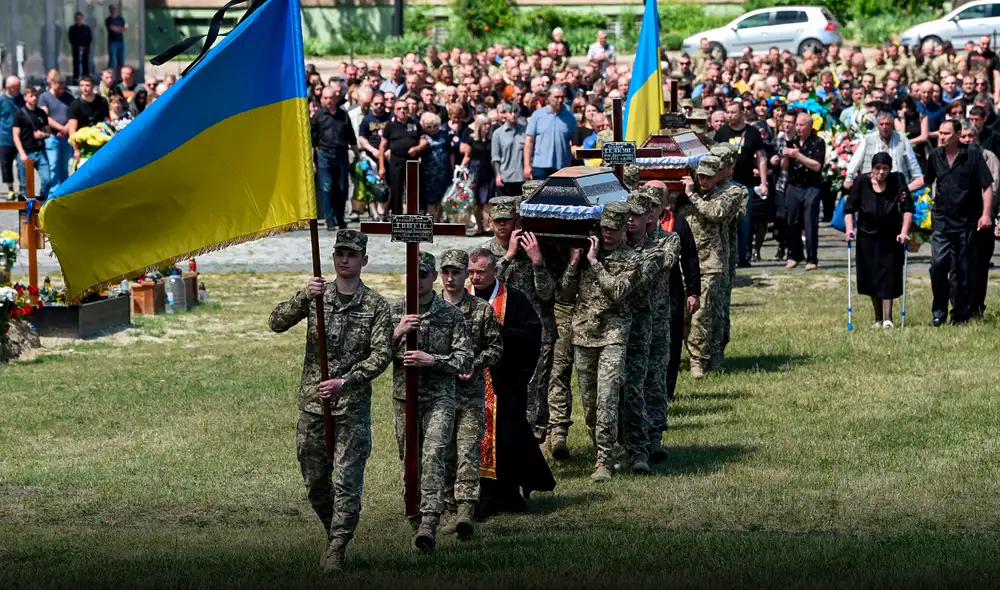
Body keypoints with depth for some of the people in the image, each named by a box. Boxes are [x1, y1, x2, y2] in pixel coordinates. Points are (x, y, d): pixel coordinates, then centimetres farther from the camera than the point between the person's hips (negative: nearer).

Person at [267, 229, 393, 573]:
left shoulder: (376, 306, -1)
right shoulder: (315, 297, 6)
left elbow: (381, 354, -9)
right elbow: (276, 323, -5)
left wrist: (345, 382, -20)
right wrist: (303, 298, -22)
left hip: (353, 406, -3)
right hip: (313, 403, 3)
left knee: (347, 481, -7)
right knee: (314, 481, 10)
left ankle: (337, 550, -2)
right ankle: (336, 534, 31)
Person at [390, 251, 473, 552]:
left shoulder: (452, 314, 1)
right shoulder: (395, 310, 6)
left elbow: (465, 360, -3)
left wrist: (431, 360, -16)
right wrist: (397, 333, -15)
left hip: (439, 397, -3)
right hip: (404, 397, 3)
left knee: (433, 456, -19)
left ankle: (429, 523, -28)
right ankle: (416, 523, 19)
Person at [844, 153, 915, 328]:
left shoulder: (897, 181, -9)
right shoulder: (862, 182, -7)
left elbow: (908, 208, -10)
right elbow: (849, 208, -2)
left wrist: (904, 232, -20)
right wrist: (849, 228, -15)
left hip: (890, 238, -2)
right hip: (867, 237, 2)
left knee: (888, 277, -8)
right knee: (871, 279, 7)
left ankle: (887, 318, -9)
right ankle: (878, 319, 18)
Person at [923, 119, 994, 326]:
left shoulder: (972, 154, -5)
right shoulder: (935, 156, 7)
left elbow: (987, 185, -4)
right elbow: (926, 180, 24)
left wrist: (986, 214, -11)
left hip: (966, 222, -2)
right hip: (941, 220, 2)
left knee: (963, 270, 2)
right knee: (938, 264, -10)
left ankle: (960, 314, 10)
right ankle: (939, 312, 1)